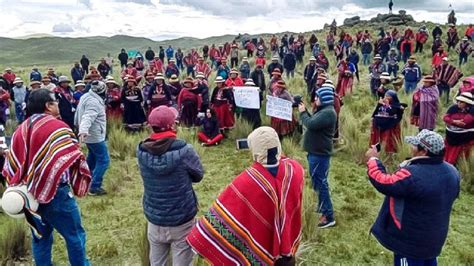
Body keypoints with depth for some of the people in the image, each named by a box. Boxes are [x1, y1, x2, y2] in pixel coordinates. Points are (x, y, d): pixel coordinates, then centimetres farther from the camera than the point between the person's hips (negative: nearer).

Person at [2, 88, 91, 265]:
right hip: (55, 193, -7)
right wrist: (80, 184, -2)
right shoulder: (57, 127, -14)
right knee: (75, 236, 7)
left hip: (29, 195, 7)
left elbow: (11, 165, 9)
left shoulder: (21, 130, 7)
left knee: (40, 238, 19)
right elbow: (73, 159, -18)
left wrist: (26, 185, 17)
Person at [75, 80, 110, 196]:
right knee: (104, 160, -6)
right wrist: (83, 130, -56)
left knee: (93, 156, 27)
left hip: (90, 134, 10)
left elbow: (78, 114, 21)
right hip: (95, 135, -10)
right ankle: (94, 187, -6)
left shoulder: (86, 96, 7)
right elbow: (88, 117, -40)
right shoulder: (94, 102, -24)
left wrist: (79, 126, 37)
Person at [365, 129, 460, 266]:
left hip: (411, 239, -7)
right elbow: (453, 194, 13)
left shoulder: (413, 175, -33)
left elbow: (382, 182, -28)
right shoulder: (451, 172, -5)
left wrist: (373, 159, -14)